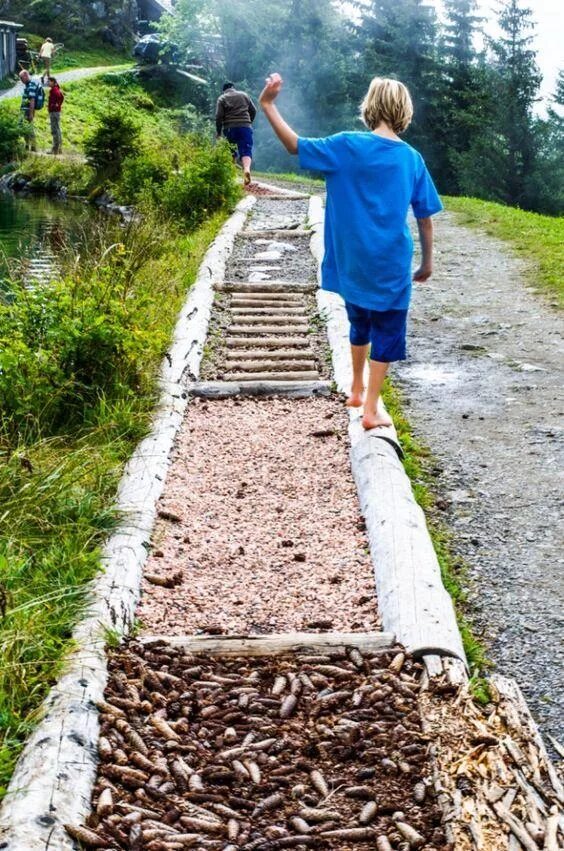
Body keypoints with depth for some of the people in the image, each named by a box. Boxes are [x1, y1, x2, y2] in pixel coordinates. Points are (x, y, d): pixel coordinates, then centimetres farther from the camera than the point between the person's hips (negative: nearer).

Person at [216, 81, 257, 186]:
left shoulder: (222, 98, 7)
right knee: (246, 150, -9)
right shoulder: (244, 95, 14)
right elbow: (253, 110, 16)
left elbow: (219, 116, -3)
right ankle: (247, 168, -37)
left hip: (229, 128, 0)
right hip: (245, 126, 0)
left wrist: (219, 132, 3)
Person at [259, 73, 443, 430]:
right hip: (392, 266, -2)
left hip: (353, 263, 2)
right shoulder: (412, 159, -2)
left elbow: (296, 146, -2)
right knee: (387, 333, 10)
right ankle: (372, 408, 11)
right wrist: (428, 260, 13)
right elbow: (425, 217, 2)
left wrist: (268, 106, 3)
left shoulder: (348, 146, -8)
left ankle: (357, 390, 38)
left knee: (360, 324, 24)